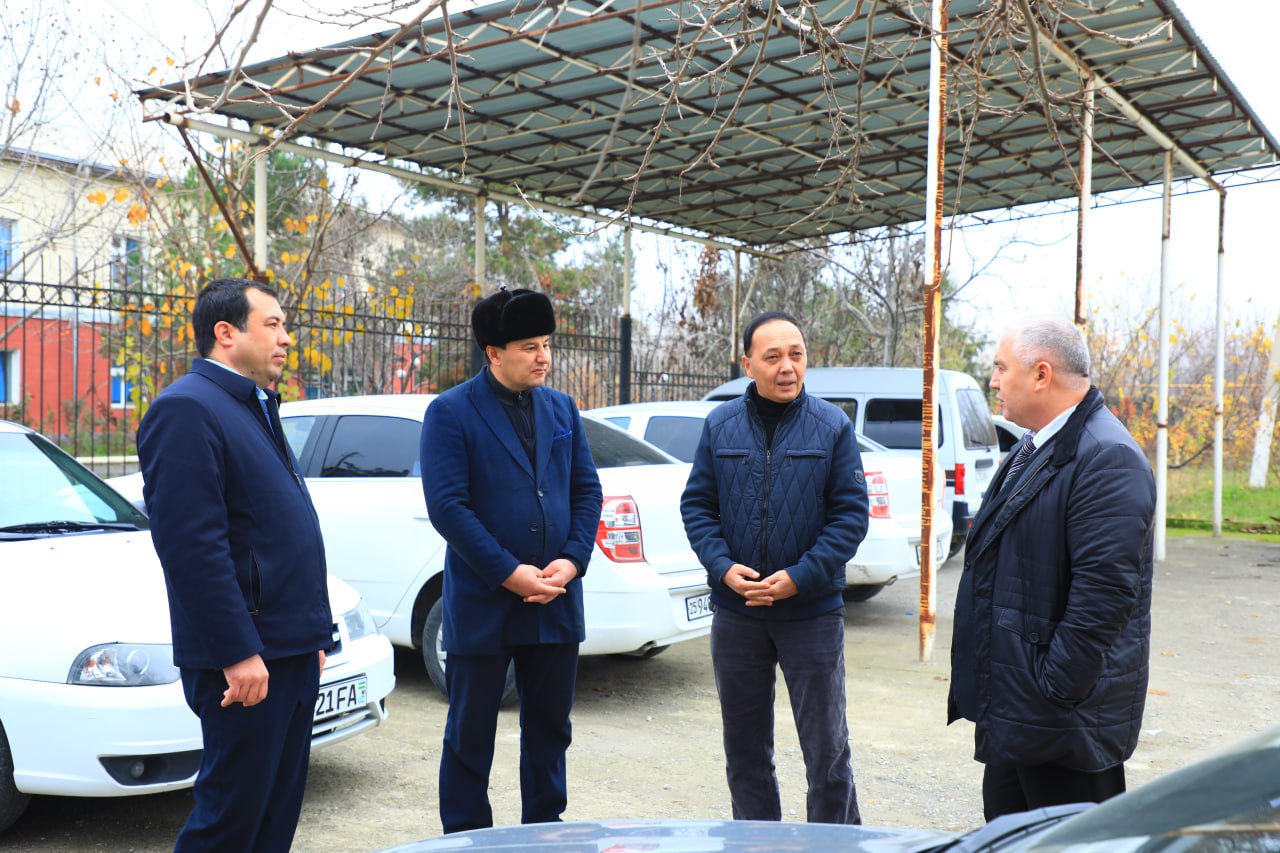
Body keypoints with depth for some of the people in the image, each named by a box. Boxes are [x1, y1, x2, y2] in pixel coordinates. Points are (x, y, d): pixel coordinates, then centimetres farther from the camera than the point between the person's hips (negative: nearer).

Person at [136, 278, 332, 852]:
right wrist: (238, 653, -21)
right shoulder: (187, 409, -13)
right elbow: (192, 545, -21)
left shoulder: (256, 407, 17)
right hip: (246, 658, -9)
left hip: (290, 650, 10)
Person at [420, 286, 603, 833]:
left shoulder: (562, 409, 9)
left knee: (549, 727, 15)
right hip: (482, 604, -5)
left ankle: (545, 829, 30)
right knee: (470, 734, 8)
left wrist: (573, 561, -6)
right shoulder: (451, 413, -7)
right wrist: (509, 573, -17)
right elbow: (446, 505, -14)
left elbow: (587, 489, 9)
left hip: (556, 603, 5)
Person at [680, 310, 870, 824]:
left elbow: (851, 513, -4)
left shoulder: (832, 426, -2)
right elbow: (696, 505, 6)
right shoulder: (720, 425, 3)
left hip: (812, 610, -2)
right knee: (744, 747, 13)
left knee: (826, 747, 2)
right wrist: (724, 567, -11)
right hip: (735, 610, 3)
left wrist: (800, 576, -14)